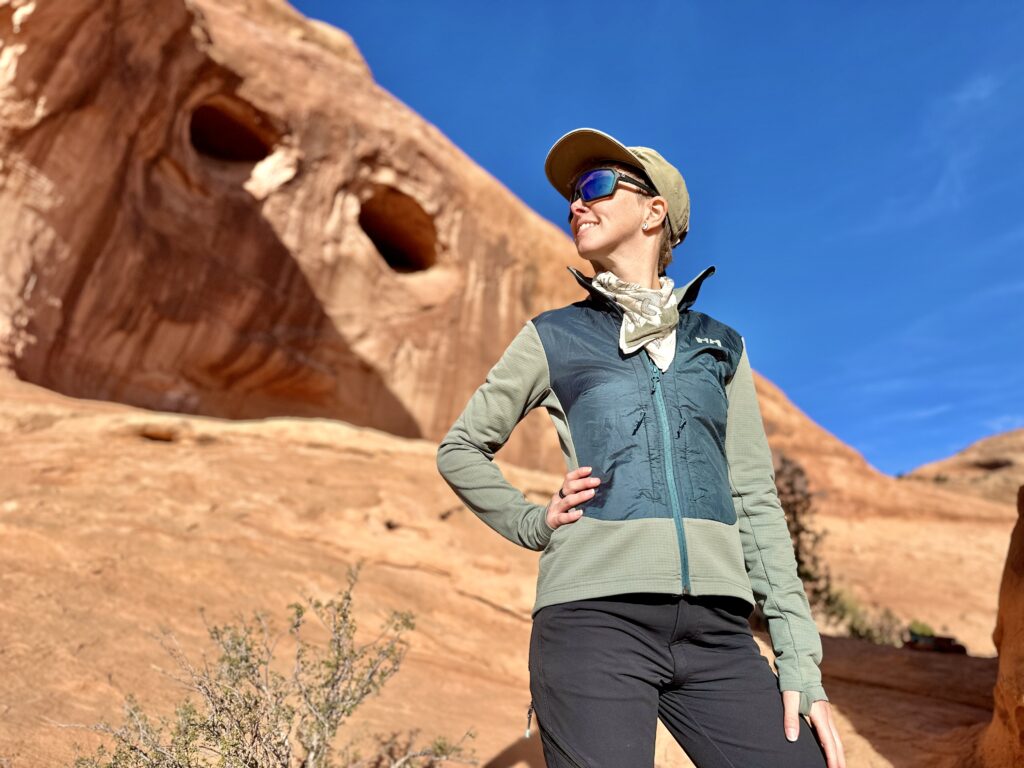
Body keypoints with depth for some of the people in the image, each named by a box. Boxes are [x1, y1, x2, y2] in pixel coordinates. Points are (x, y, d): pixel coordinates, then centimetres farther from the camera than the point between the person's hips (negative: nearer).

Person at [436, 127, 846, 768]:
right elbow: (462, 449, 17)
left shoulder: (720, 346, 15)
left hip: (717, 629, 3)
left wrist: (800, 660, 5)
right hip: (594, 616, -2)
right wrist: (534, 524, 2)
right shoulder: (553, 337, 9)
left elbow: (756, 500, 11)